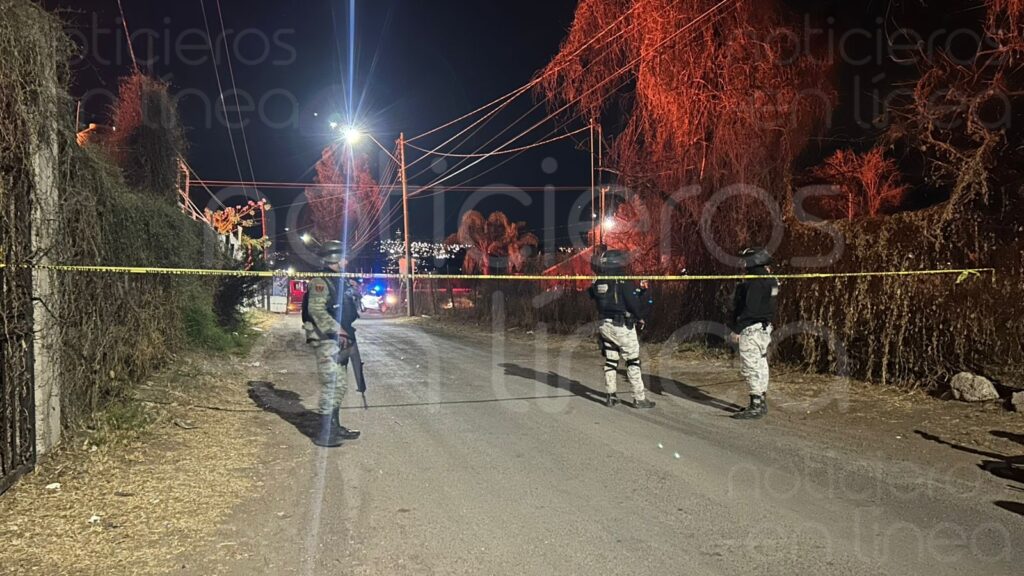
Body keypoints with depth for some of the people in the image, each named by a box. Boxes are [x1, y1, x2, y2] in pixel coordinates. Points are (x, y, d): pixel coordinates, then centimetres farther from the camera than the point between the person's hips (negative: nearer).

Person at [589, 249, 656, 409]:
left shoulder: (598, 284, 2)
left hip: (605, 324, 6)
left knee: (610, 360, 13)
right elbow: (634, 304, -16)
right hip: (622, 326, -6)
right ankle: (639, 399, 3)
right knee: (633, 362, 1)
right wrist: (641, 318, 1)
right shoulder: (624, 283, -16)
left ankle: (611, 396, 18)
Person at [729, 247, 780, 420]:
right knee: (761, 364, 15)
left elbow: (750, 309, -22)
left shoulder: (756, 282, -18)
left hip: (751, 328, -11)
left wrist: (737, 329, -19)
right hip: (765, 327, 11)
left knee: (751, 366, -8)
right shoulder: (770, 281, 14)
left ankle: (756, 406, -7)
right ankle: (761, 402, 23)